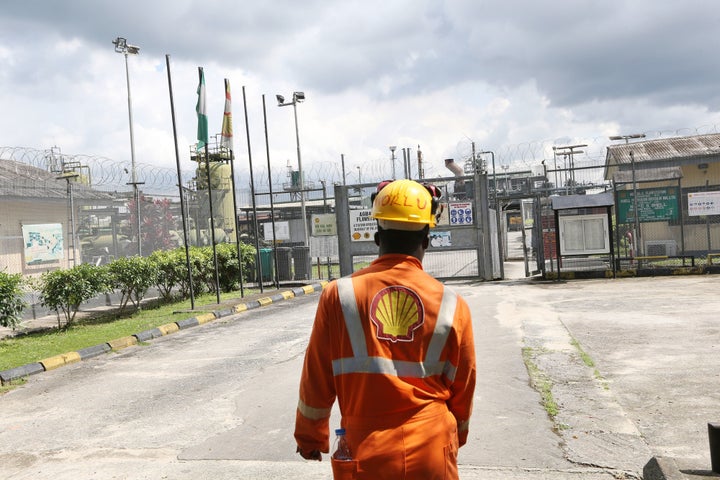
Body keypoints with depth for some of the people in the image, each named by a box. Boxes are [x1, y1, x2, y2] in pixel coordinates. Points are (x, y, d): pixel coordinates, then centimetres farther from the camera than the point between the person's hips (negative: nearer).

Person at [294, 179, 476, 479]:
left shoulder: (339, 295, -10)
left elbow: (316, 379, -3)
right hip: (431, 455, 1)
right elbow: (463, 388, 4)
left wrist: (309, 436, 13)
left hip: (364, 455, 0)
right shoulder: (452, 305, -7)